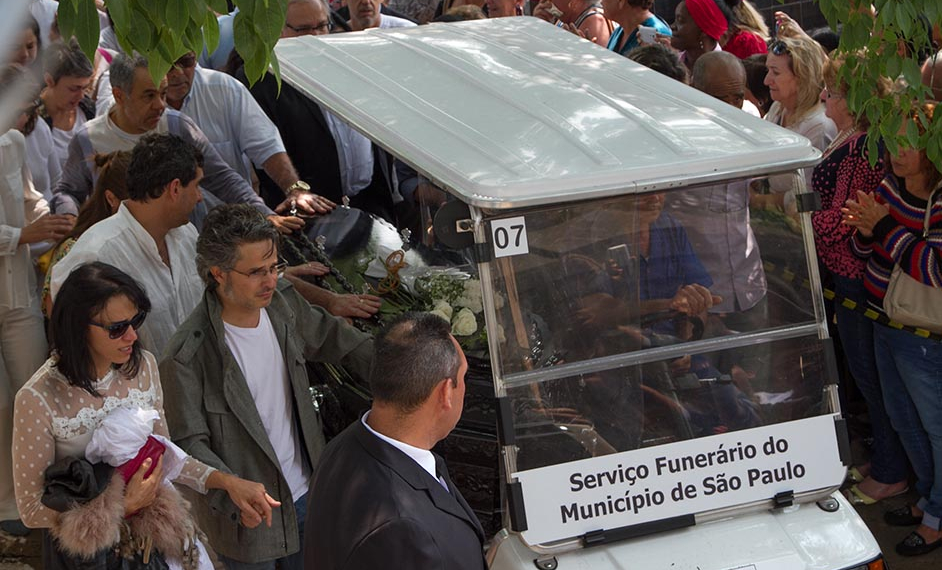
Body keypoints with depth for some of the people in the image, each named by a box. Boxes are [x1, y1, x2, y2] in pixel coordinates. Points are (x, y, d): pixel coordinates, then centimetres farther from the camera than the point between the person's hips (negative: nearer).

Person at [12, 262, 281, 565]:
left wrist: (226, 481, -12)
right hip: (83, 544, -5)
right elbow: (33, 509, -20)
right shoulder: (38, 400, -26)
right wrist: (122, 506, -27)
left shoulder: (142, 366, -10)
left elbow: (160, 453, 2)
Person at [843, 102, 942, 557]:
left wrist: (884, 227, -28)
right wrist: (865, 231, -13)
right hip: (885, 325, 9)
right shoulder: (892, 186, 1)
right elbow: (865, 253, 10)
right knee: (903, 419, 23)